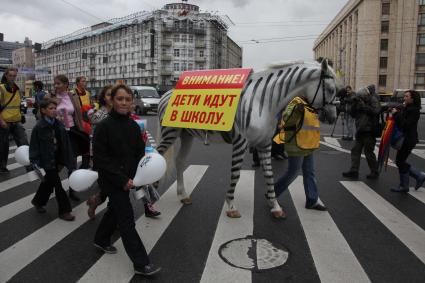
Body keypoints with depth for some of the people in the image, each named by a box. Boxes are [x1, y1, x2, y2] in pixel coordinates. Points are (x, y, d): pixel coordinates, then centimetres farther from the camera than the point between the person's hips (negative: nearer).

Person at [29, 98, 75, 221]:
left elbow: (64, 142, 5)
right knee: (57, 184, -2)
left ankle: (38, 201, 45)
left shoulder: (58, 124, 1)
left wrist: (65, 160, 5)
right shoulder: (39, 127, -15)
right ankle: (64, 210, 9)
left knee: (49, 181, 21)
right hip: (47, 160, -6)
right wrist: (35, 162, -16)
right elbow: (34, 146, -13)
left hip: (57, 159, 6)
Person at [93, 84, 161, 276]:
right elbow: (100, 159, -17)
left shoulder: (134, 126, 2)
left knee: (115, 210, 23)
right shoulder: (104, 126, -16)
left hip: (126, 179, 7)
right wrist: (121, 179, -20)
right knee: (126, 218, -6)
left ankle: (101, 240, 49)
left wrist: (132, 177, -4)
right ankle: (140, 263, 0)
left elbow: (140, 152, 9)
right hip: (111, 180, -6)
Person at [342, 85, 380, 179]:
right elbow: (353, 114, 8)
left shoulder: (373, 100, -6)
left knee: (369, 152, 0)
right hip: (360, 131, 7)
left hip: (369, 131, -7)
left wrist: (363, 105, -20)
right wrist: (354, 103, -5)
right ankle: (354, 171, 10)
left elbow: (376, 111, -22)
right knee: (355, 150, 6)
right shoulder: (360, 100, 12)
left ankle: (375, 172, 15)